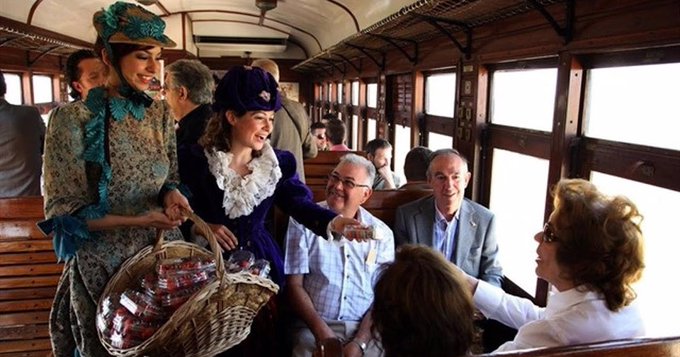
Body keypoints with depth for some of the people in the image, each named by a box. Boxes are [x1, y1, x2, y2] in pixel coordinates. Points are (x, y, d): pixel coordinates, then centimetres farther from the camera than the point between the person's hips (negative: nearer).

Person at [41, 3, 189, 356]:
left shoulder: (160, 113, 1)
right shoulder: (73, 118, -14)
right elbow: (62, 210, -11)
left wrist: (170, 194, -13)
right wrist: (135, 221, -22)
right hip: (102, 264, -4)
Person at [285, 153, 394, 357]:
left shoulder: (382, 234, 4)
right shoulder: (303, 221, 0)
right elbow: (294, 284, -1)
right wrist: (322, 331, -12)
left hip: (366, 330, 2)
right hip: (313, 327, -2)